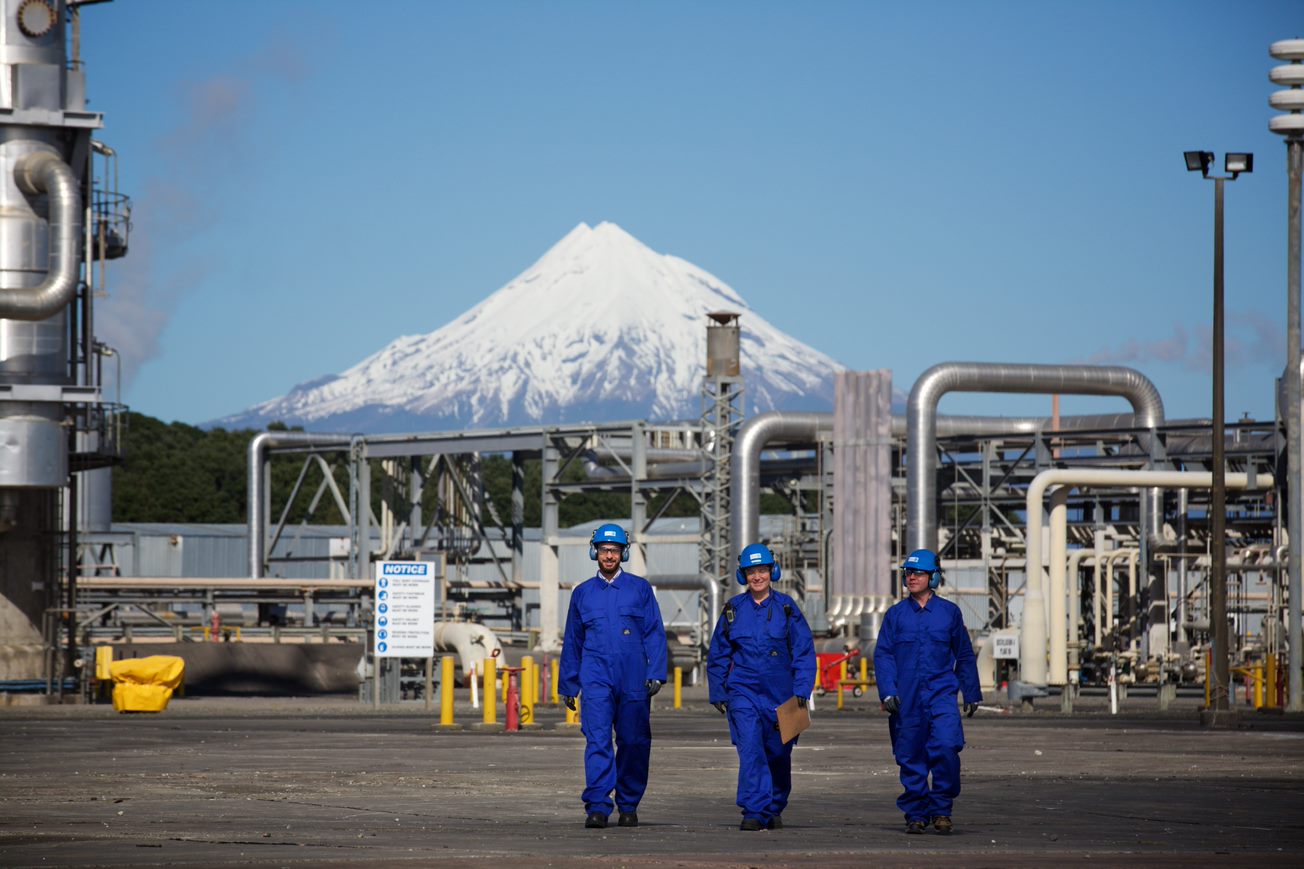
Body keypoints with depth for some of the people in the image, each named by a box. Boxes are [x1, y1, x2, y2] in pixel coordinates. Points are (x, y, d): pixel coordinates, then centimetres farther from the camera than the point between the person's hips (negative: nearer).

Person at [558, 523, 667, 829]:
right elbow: (572, 642, 18)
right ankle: (597, 807, -17)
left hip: (634, 679, 0)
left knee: (634, 742, 3)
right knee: (597, 741, -12)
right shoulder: (583, 593, 12)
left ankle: (628, 806, 15)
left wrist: (655, 675, -5)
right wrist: (567, 685, 17)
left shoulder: (640, 589, 8)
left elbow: (655, 634, 5)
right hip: (596, 679, 0)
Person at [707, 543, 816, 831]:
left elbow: (804, 652, 2)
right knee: (750, 750, -16)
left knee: (778, 754, 9)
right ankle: (754, 812, -19)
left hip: (780, 692, 1)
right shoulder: (733, 609, 4)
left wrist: (801, 690, -6)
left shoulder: (786, 607, 1)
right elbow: (717, 655, 12)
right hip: (744, 691, -1)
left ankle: (774, 810, 28)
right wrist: (718, 693, 9)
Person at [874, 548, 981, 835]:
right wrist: (887, 692, -8)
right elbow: (883, 655, 4)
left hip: (941, 694, -1)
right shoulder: (896, 614, 7)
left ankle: (941, 809, -6)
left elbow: (964, 656, 14)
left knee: (946, 747, -18)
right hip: (906, 697, 1)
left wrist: (972, 694, 15)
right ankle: (915, 814, 13)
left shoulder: (949, 612, 7)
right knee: (910, 758, 2)